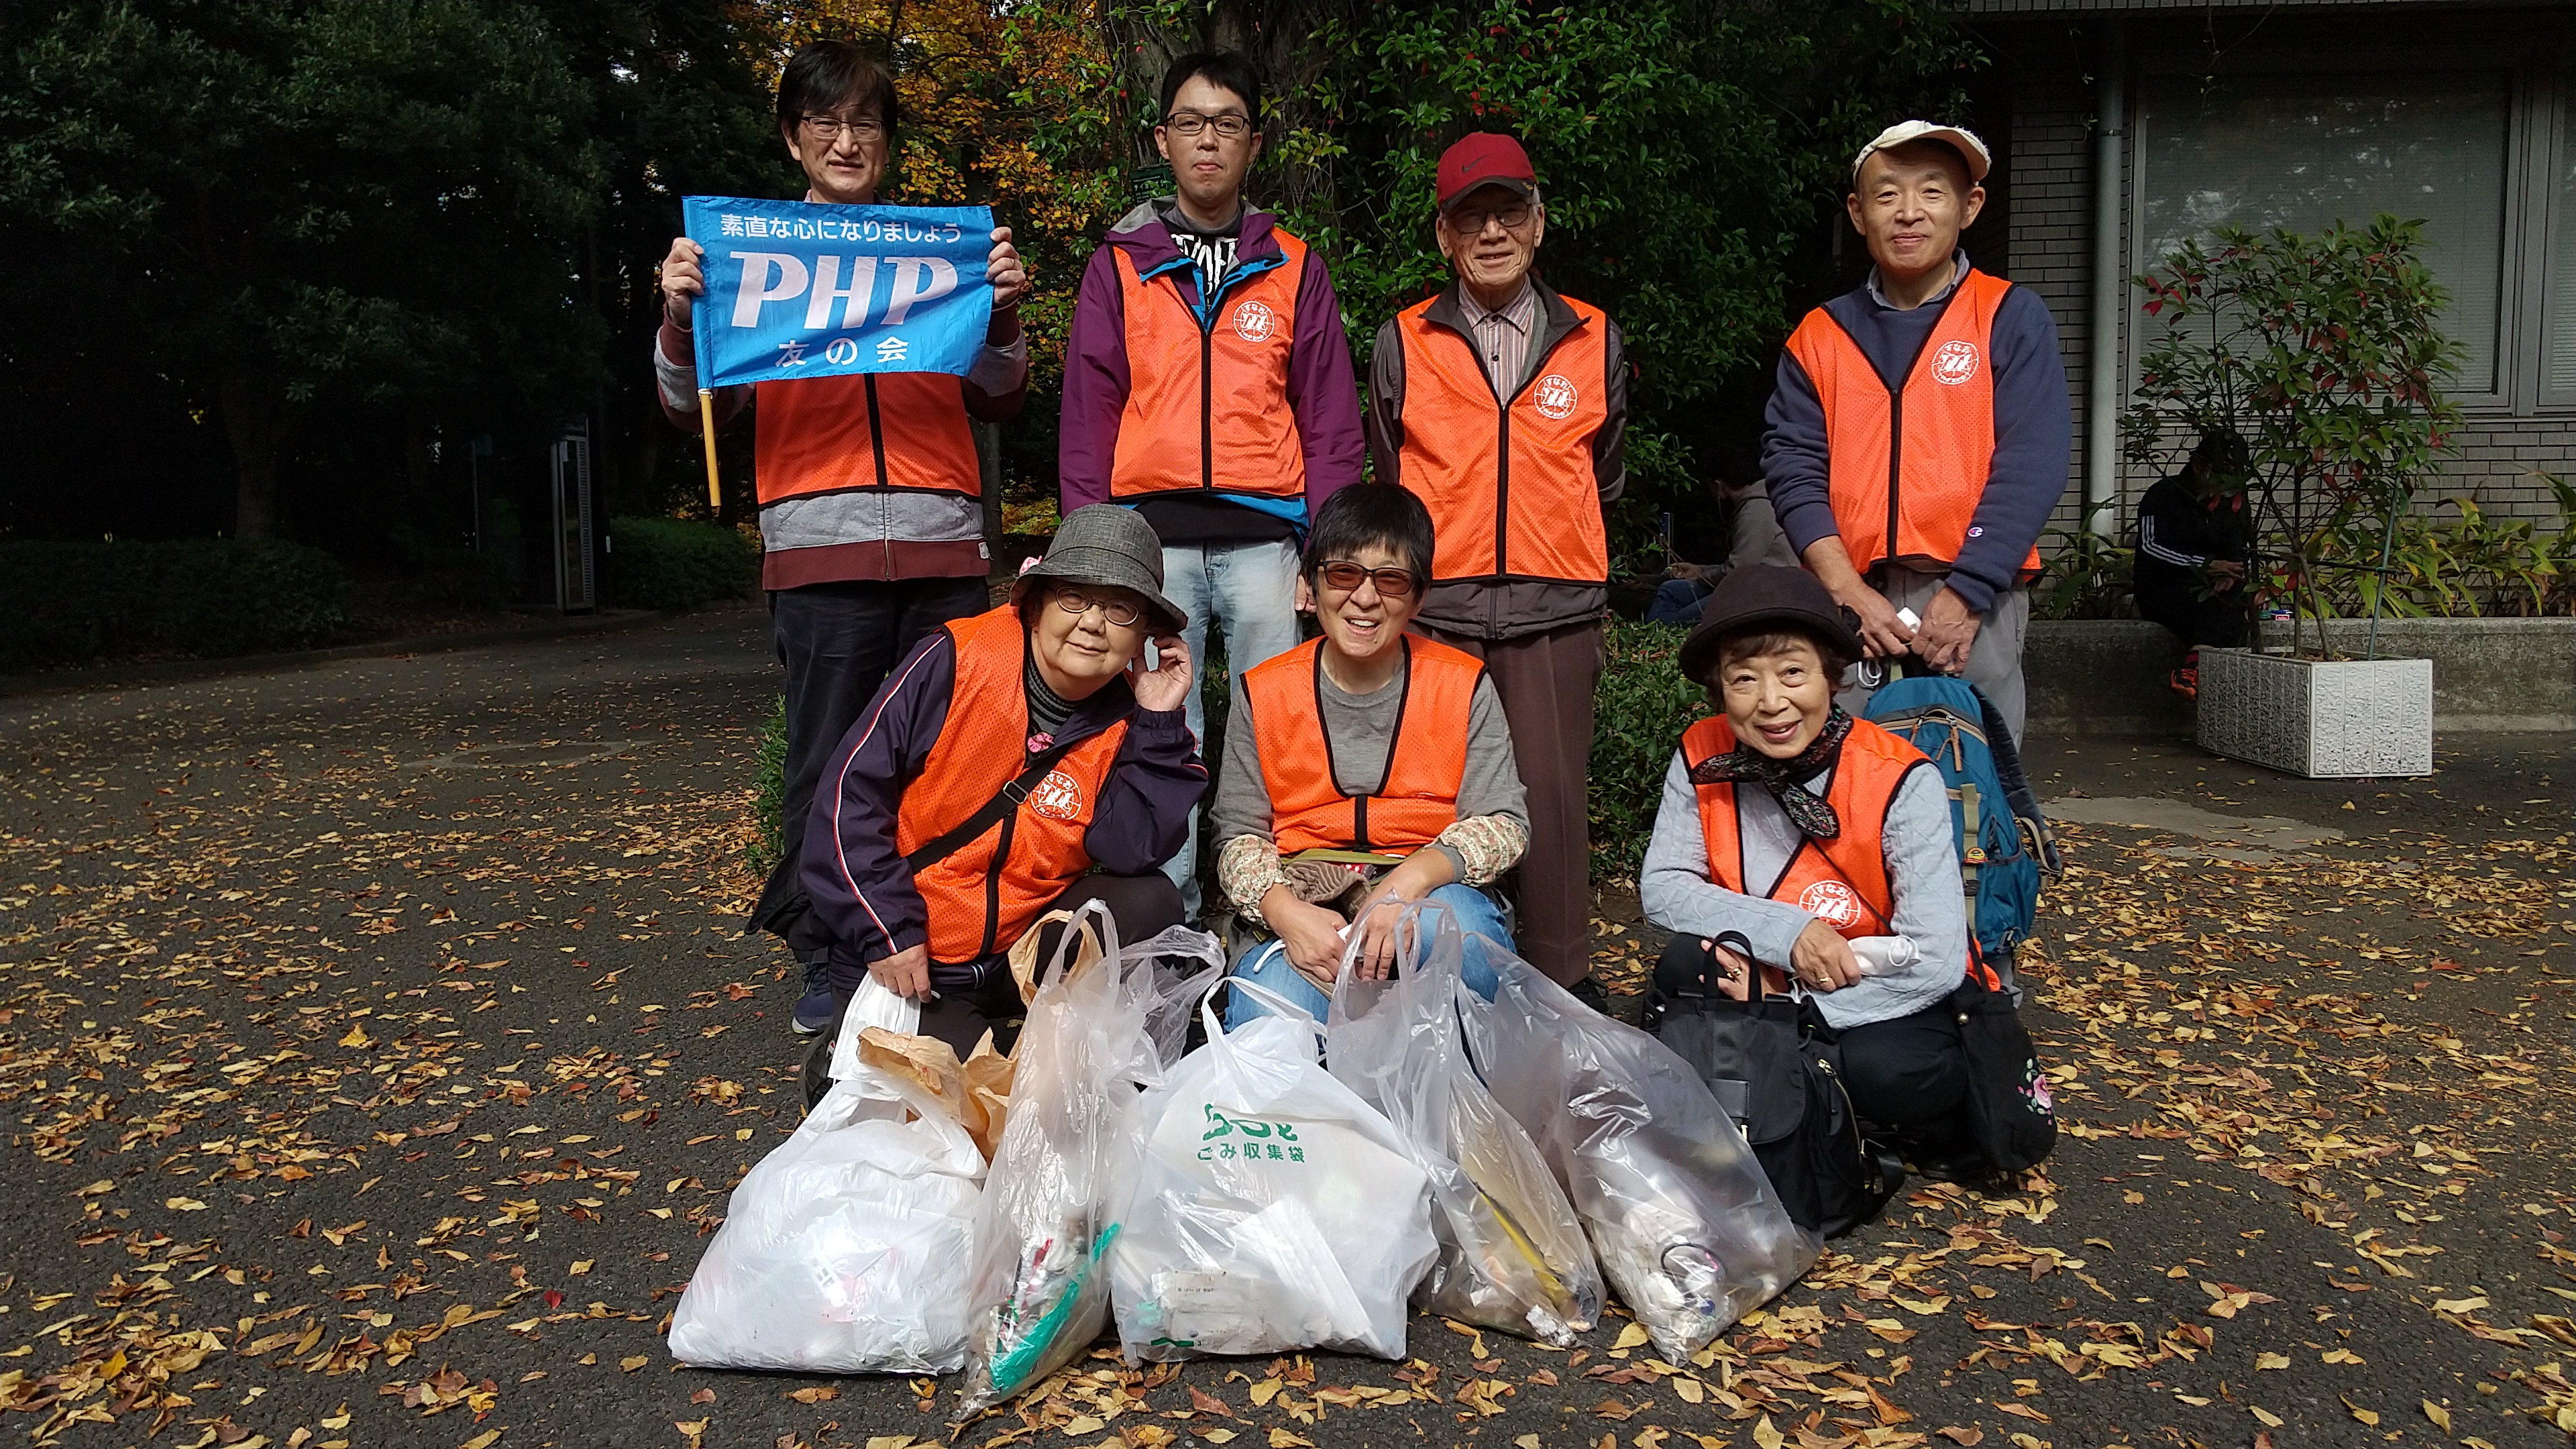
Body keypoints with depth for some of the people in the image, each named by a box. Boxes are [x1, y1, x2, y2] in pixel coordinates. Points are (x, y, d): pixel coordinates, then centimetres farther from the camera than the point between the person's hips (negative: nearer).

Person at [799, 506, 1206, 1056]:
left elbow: (1130, 853, -17)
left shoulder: (1123, 723, -3)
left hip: (1020, 956, 4)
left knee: (1149, 903, -18)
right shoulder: (959, 660, -14)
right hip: (901, 964, -3)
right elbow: (853, 789, -14)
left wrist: (1159, 723, -18)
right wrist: (887, 932, -16)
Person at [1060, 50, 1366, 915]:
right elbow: (1088, 413, 9)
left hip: (1265, 535, 0)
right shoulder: (1119, 264, 12)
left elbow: (1329, 417, 9)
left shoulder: (1294, 269, 12)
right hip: (1150, 536, 0)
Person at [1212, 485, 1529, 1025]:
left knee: (1457, 925, -37)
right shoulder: (1263, 693, 3)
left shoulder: (1463, 687, 1)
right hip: (1301, 905, 0)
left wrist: (1412, 878, -24)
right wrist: (1287, 913, -21)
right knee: (1267, 1016, -33)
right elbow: (1240, 834, 2)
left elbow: (1504, 823, -3)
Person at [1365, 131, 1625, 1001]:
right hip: (1435, 610, 0)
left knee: (1552, 791, -2)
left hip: (1555, 612, 0)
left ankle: (1563, 982, 11)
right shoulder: (1403, 344, 8)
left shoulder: (1594, 342, 10)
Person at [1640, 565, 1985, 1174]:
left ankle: (1943, 1122, -1)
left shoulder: (1901, 783, -21)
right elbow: (1661, 888, -12)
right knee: (1684, 968, -27)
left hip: (1884, 1003, -3)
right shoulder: (1701, 759, -10)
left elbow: (1935, 963, -23)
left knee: (1881, 1069, -35)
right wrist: (1783, 931, -26)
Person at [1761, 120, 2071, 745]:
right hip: (1849, 602, 2)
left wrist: (1964, 596, -13)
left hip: (1973, 602, -1)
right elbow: (1793, 469, 3)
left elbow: (2029, 468, -4)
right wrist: (1848, 592, -10)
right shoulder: (1819, 336, 12)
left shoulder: (2012, 318, 6)